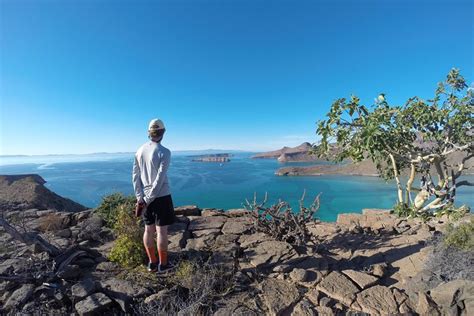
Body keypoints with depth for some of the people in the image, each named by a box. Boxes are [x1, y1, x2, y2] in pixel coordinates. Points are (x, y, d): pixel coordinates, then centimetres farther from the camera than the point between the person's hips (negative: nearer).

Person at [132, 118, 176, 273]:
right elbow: (160, 179, -19)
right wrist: (149, 199, -12)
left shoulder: (140, 151, 4)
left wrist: (140, 197, 1)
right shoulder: (164, 152, -15)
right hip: (161, 196, -6)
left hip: (145, 197, 6)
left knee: (149, 229, 14)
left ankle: (152, 262, 28)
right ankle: (163, 264, 19)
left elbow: (135, 176, 2)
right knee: (162, 230, 5)